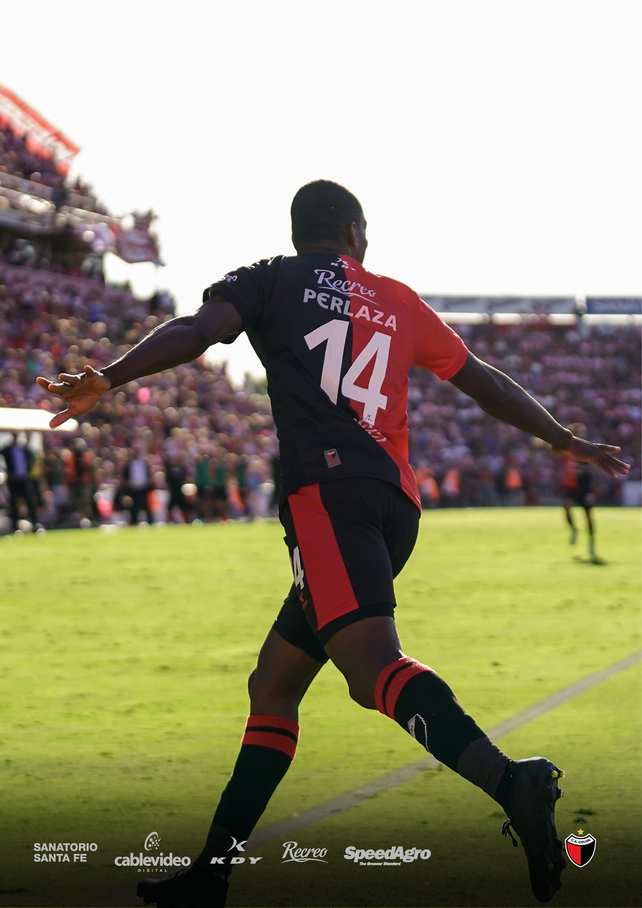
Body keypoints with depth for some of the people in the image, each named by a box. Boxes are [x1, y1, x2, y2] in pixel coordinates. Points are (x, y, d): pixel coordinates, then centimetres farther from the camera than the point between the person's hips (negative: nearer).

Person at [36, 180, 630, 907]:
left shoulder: (269, 280, 12)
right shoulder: (399, 303, 25)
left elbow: (198, 330, -8)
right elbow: (486, 384, 33)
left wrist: (110, 378, -18)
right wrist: (567, 443, 46)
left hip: (327, 489, -6)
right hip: (396, 501, 6)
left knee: (375, 669, -25)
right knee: (273, 687, 15)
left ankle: (510, 782, -49)